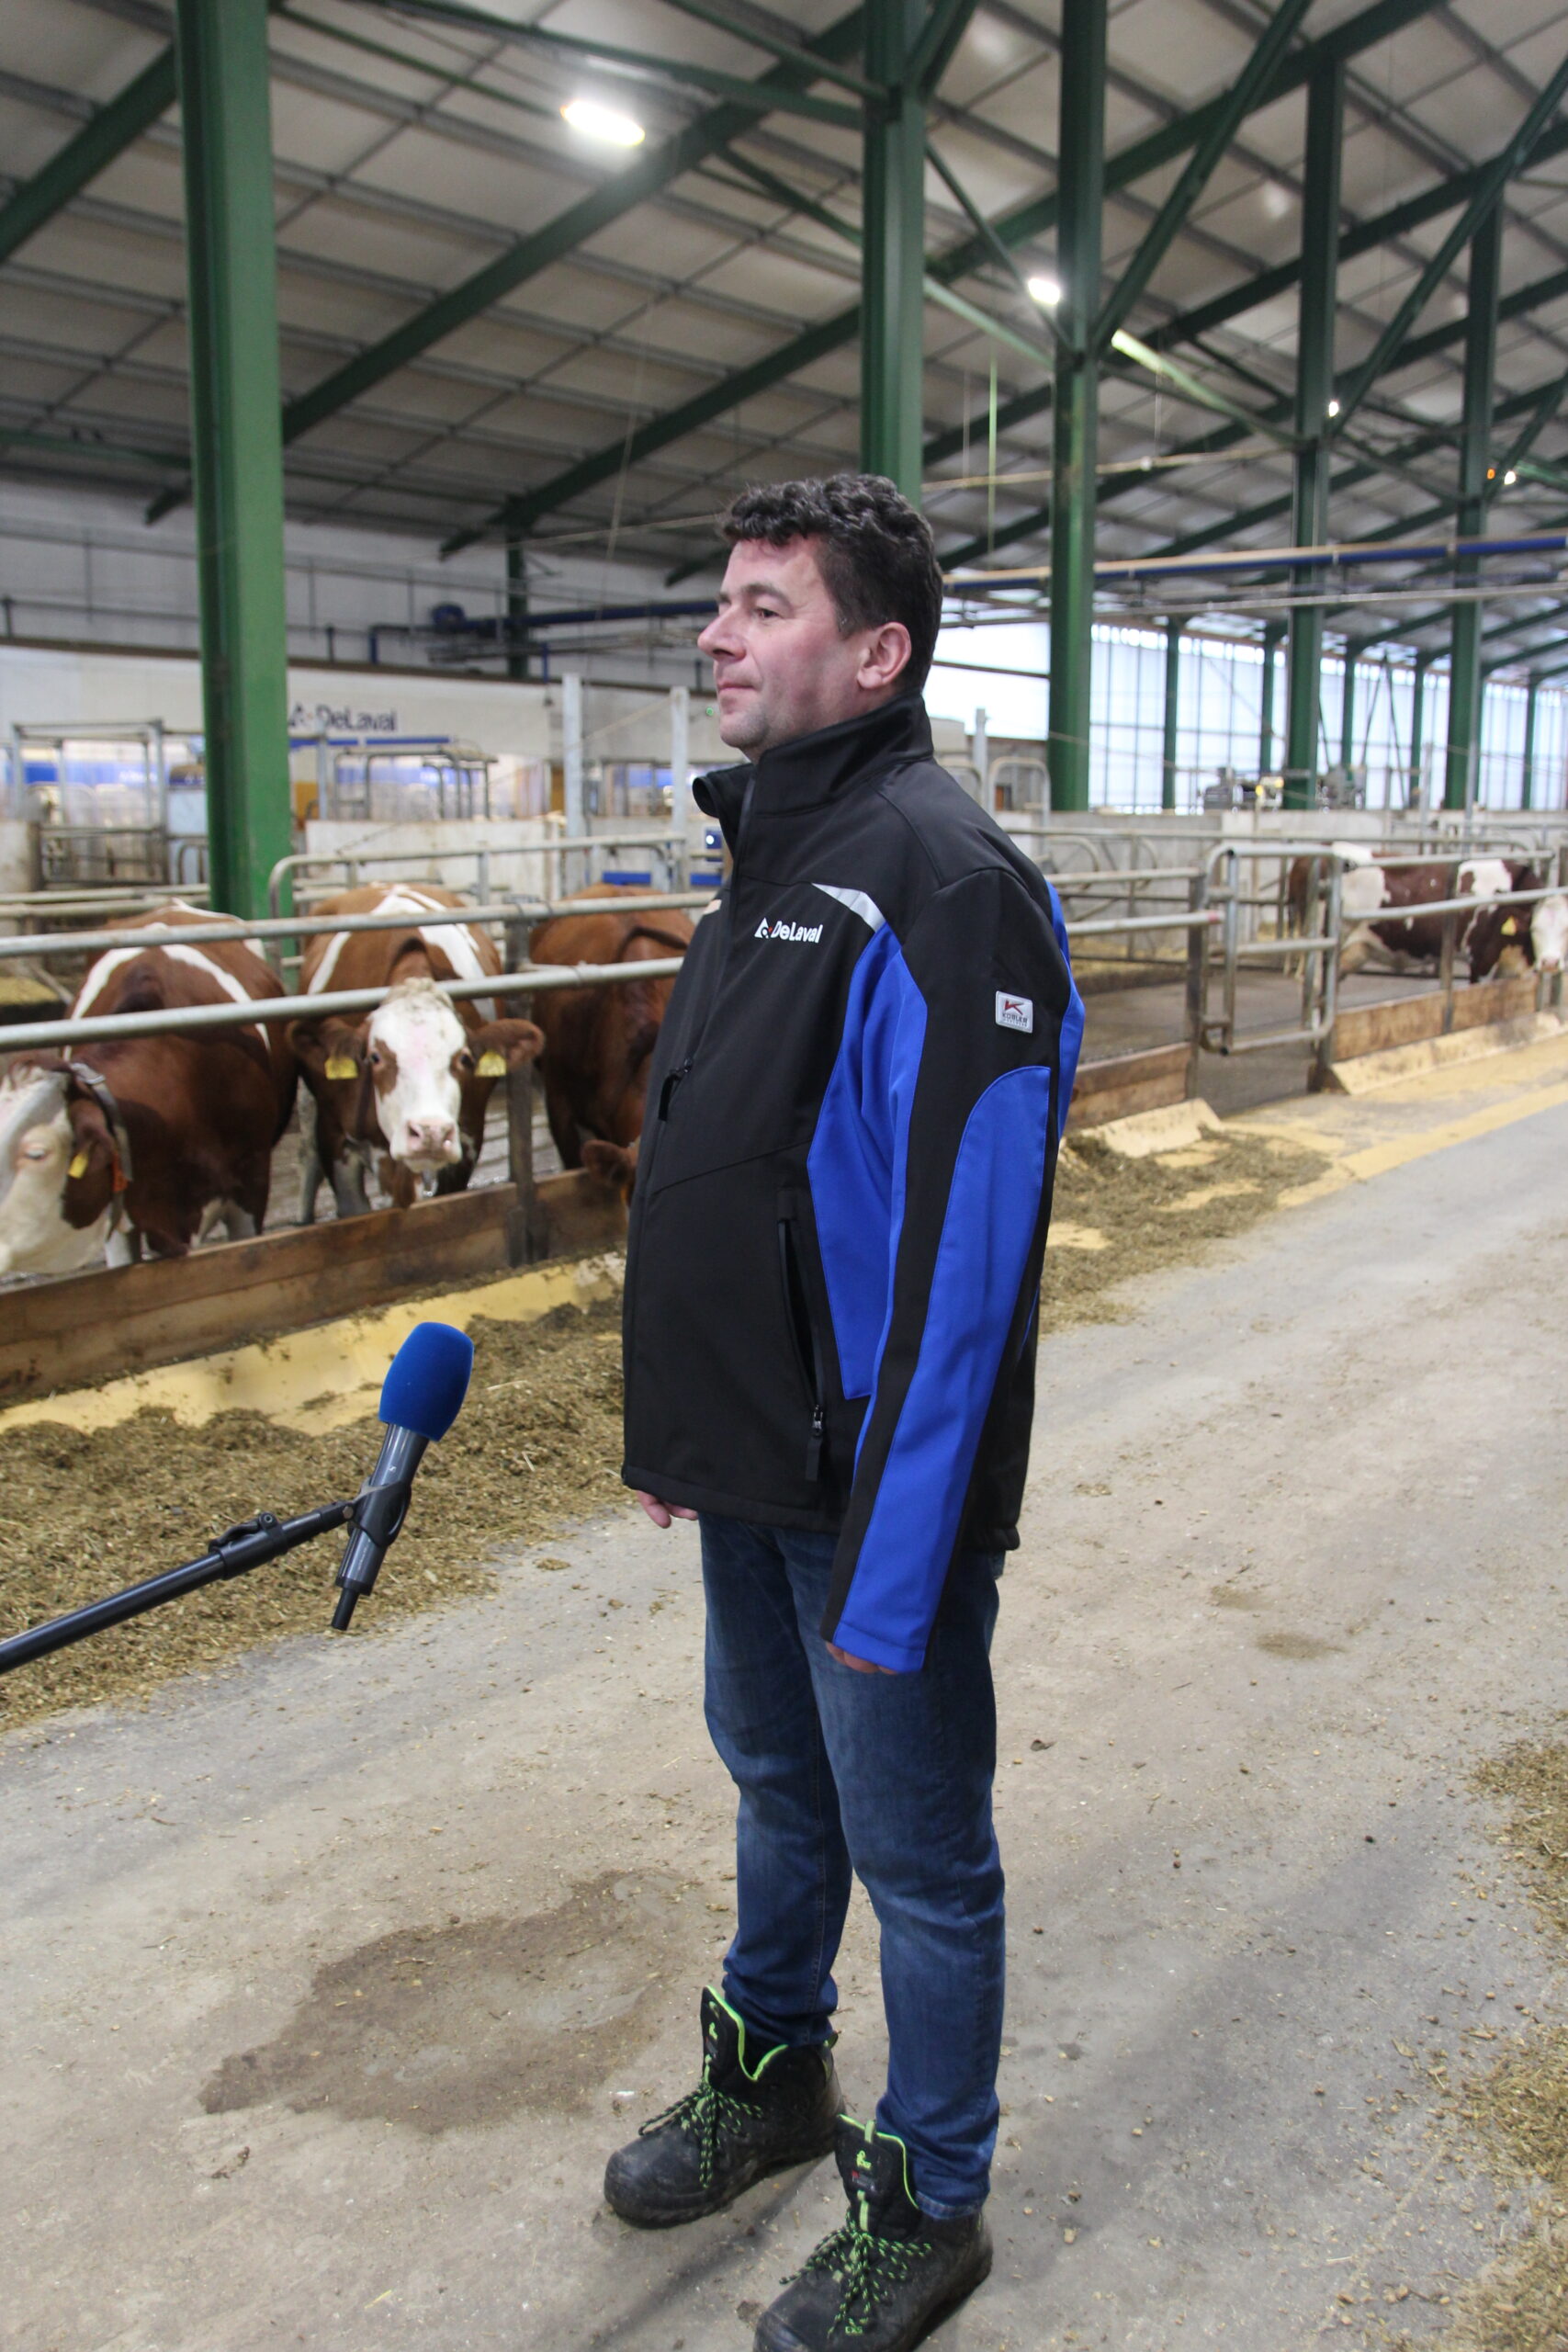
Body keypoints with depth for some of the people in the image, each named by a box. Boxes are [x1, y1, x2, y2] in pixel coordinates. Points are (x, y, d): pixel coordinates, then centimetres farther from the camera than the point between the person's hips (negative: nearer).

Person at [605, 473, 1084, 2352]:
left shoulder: (940, 886, -20)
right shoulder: (767, 854, 9)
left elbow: (958, 1262, -24)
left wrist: (890, 1563, -23)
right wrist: (674, 1428, 16)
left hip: (874, 1491, -8)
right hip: (749, 1469, 9)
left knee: (918, 1859, 10)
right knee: (774, 1776, 25)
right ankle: (771, 2071, 48)